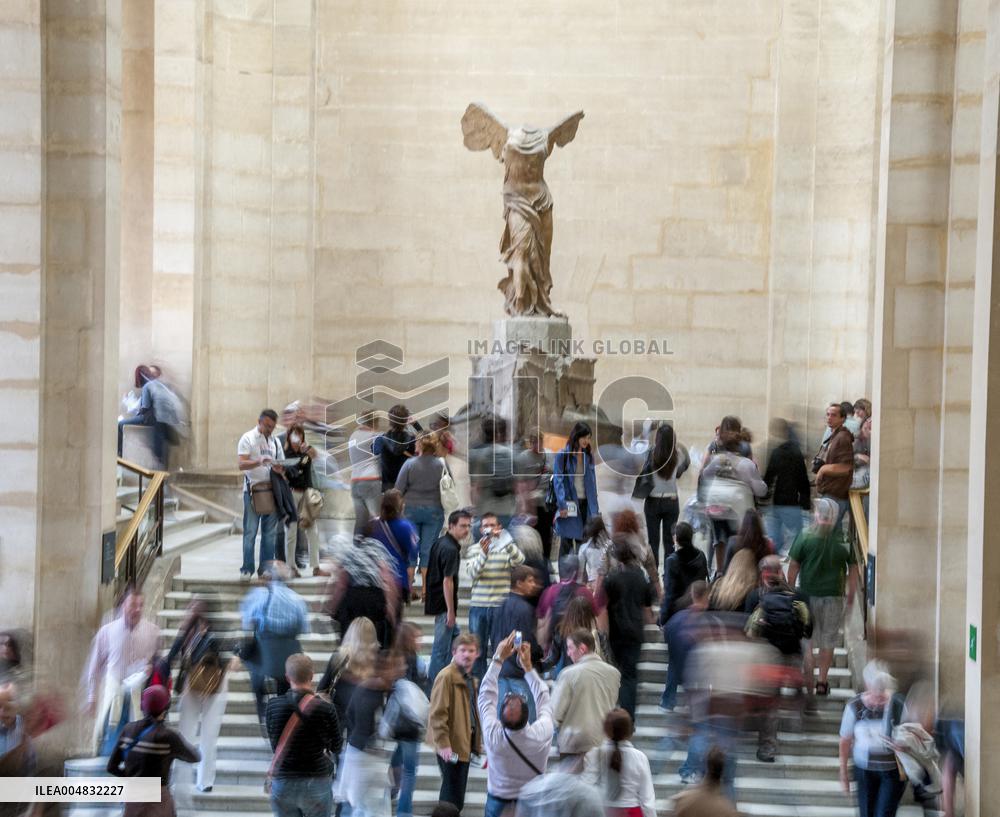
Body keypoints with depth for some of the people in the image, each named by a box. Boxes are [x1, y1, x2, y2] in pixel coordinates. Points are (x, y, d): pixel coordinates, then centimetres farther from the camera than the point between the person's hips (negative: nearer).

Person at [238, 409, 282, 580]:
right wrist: (259, 462, -29)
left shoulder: (274, 441, 15)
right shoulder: (248, 438, -2)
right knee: (250, 532, -3)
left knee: (270, 532, 6)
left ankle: (266, 568, 12)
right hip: (253, 490, -5)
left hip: (271, 489, 5)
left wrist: (278, 469, -5)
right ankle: (247, 569, 2)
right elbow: (242, 464, -12)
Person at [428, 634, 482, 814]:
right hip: (451, 747, -9)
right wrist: (443, 744, -23)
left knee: (453, 794, 18)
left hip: (465, 744, 9)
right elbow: (437, 714, -19)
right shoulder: (446, 676, -15)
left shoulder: (471, 679, 13)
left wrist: (477, 743, 19)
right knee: (453, 798, -6)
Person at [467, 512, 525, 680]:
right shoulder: (475, 549, 7)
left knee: (500, 648, 1)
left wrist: (506, 541, -29)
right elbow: (472, 573, -7)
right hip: (478, 605, 2)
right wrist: (483, 553, -21)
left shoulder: (506, 548, 3)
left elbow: (519, 560, -17)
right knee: (477, 649, 7)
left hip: (500, 605, -2)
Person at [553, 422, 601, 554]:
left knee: (582, 541, 7)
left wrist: (595, 506, 9)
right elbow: (558, 480, -8)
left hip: (585, 503, 5)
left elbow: (592, 480, 13)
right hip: (569, 503, -5)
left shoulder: (589, 455, 10)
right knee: (566, 542, -3)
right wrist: (562, 504, -17)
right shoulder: (563, 455, -4)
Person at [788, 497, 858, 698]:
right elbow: (853, 569, 0)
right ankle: (822, 681, 19)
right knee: (828, 640, 16)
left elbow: (793, 566, -5)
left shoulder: (805, 538, -10)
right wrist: (851, 594, 12)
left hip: (808, 594, -1)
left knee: (806, 641, 9)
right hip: (834, 596, 1)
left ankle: (808, 684, 7)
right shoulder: (845, 540, -7)